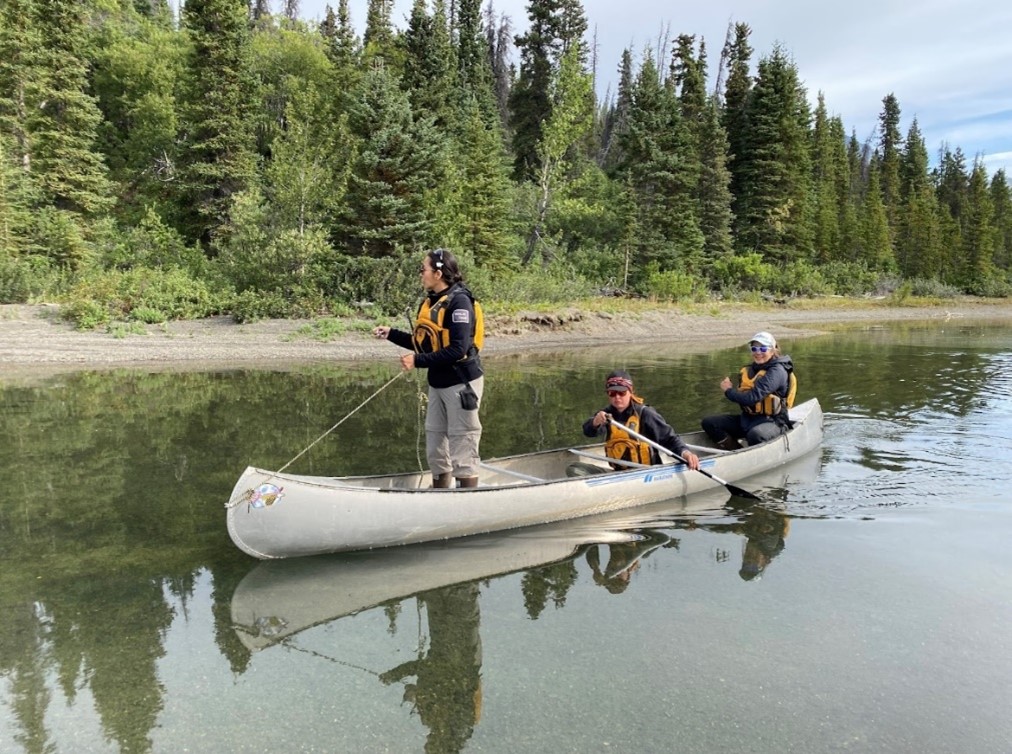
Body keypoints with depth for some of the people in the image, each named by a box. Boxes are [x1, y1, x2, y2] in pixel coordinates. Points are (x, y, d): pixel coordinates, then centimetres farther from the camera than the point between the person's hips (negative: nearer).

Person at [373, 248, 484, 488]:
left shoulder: (459, 301, -16)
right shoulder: (430, 302, 9)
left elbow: (458, 350, -24)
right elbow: (423, 343, 14)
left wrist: (419, 361, -22)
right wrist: (391, 334, 8)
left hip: (461, 383, -9)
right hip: (438, 383, 9)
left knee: (462, 452, -3)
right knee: (435, 449, 16)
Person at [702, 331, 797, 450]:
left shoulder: (777, 371, -15)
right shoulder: (751, 369, 12)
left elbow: (752, 397, -25)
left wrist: (729, 391, -10)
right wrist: (730, 389, -9)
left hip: (772, 422, -8)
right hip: (747, 418, 8)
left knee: (755, 434, -42)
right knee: (709, 423, -5)